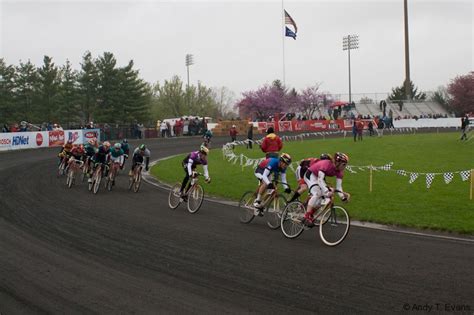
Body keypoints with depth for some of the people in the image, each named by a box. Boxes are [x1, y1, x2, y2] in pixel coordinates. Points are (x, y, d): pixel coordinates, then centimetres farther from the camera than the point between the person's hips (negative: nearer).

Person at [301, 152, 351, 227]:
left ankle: (310, 216, 9)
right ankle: (306, 218, -28)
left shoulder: (339, 171, -12)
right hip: (310, 174, -8)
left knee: (324, 196, -7)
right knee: (317, 193, -28)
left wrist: (342, 196, -28)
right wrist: (326, 191, -52)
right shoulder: (327, 164, -34)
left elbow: (338, 186, -12)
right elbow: (320, 180, -41)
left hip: (319, 177, 8)